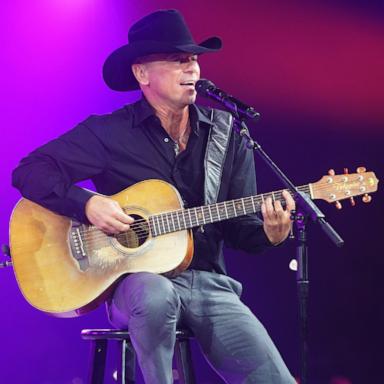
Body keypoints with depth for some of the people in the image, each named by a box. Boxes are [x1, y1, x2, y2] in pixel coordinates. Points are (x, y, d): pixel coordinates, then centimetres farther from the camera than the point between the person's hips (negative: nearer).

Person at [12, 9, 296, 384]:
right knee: (156, 294, -40)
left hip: (208, 282, 3)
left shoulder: (225, 132, 9)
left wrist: (270, 234, -12)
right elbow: (29, 171, -4)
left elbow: (239, 226, 11)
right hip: (136, 279, -2)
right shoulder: (108, 132, -1)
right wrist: (87, 203, -18)